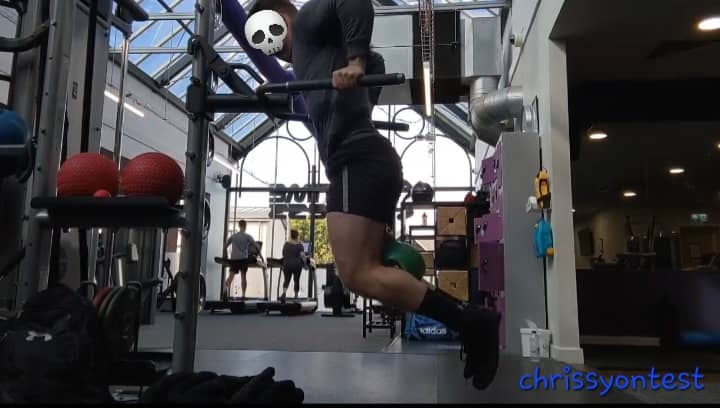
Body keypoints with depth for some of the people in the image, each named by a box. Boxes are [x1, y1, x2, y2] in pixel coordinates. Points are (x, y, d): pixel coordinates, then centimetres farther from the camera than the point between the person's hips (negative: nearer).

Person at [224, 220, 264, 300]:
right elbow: (256, 246, -3)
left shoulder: (233, 236, 10)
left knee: (231, 276, -5)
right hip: (243, 259, -1)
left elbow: (225, 246, 11)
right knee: (243, 276, 7)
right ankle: (243, 295, 6)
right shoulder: (248, 236, 2)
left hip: (233, 259, 1)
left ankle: (226, 288, -31)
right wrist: (261, 257, 3)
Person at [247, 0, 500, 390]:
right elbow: (376, 63, 44)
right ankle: (468, 320, 6)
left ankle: (469, 319, -15)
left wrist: (355, 62, -19)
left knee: (358, 274, -17)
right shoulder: (319, 44, 33)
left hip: (358, 159, -10)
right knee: (370, 272, 10)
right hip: (367, 158, 10)